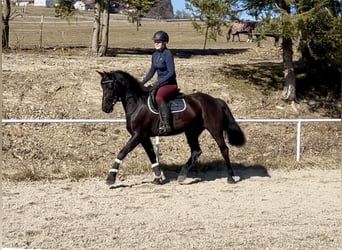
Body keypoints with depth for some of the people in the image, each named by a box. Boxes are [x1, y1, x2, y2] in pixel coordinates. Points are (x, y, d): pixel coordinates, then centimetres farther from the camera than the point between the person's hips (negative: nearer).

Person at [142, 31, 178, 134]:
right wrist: (142, 83, 12)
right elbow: (152, 71, 20)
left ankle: (167, 125, -37)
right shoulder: (155, 55, 10)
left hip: (170, 84, -10)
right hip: (161, 83, 10)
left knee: (159, 97, -35)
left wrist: (159, 82, -24)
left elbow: (171, 73, -19)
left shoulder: (168, 54, -15)